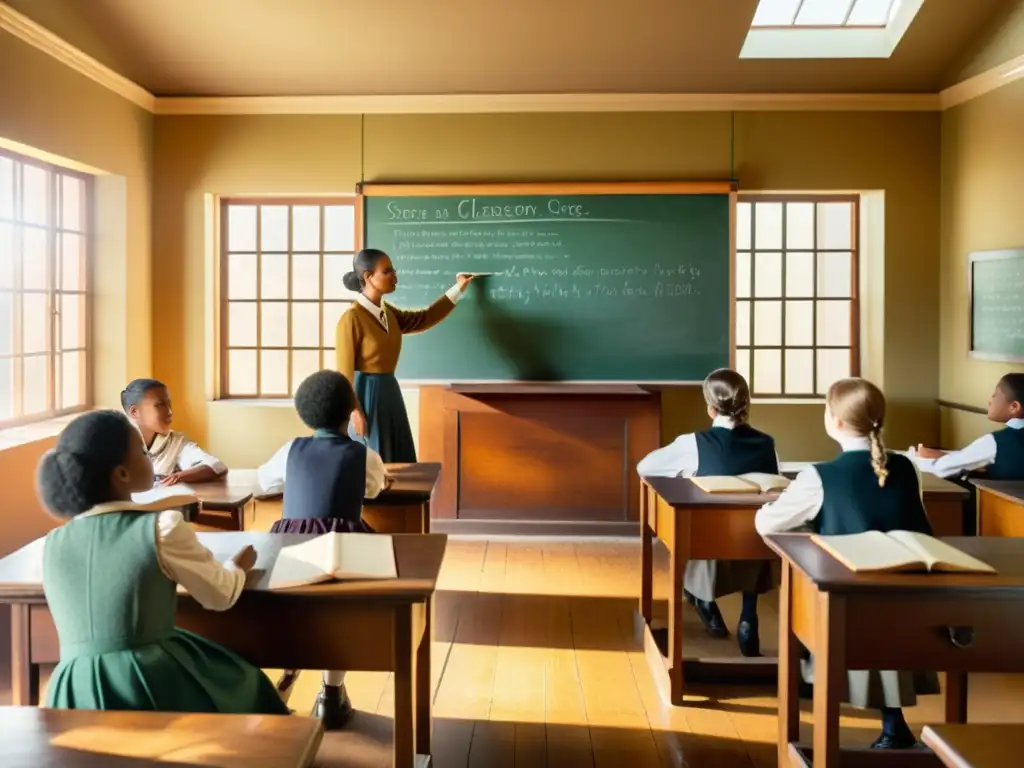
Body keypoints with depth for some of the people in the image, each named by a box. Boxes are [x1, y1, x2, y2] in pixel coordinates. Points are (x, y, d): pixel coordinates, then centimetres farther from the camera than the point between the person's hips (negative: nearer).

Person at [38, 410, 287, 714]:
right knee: (246, 685, 24)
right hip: (149, 687, -5)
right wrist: (238, 566, 23)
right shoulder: (162, 528, -13)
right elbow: (222, 596, 1)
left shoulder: (53, 543, 2)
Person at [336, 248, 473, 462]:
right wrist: (354, 412, -18)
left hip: (389, 392, 8)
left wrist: (458, 289, 20)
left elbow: (424, 319, 19)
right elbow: (345, 371, -16)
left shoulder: (387, 312, 8)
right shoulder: (352, 318, -17)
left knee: (399, 461, 11)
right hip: (366, 395, -8)